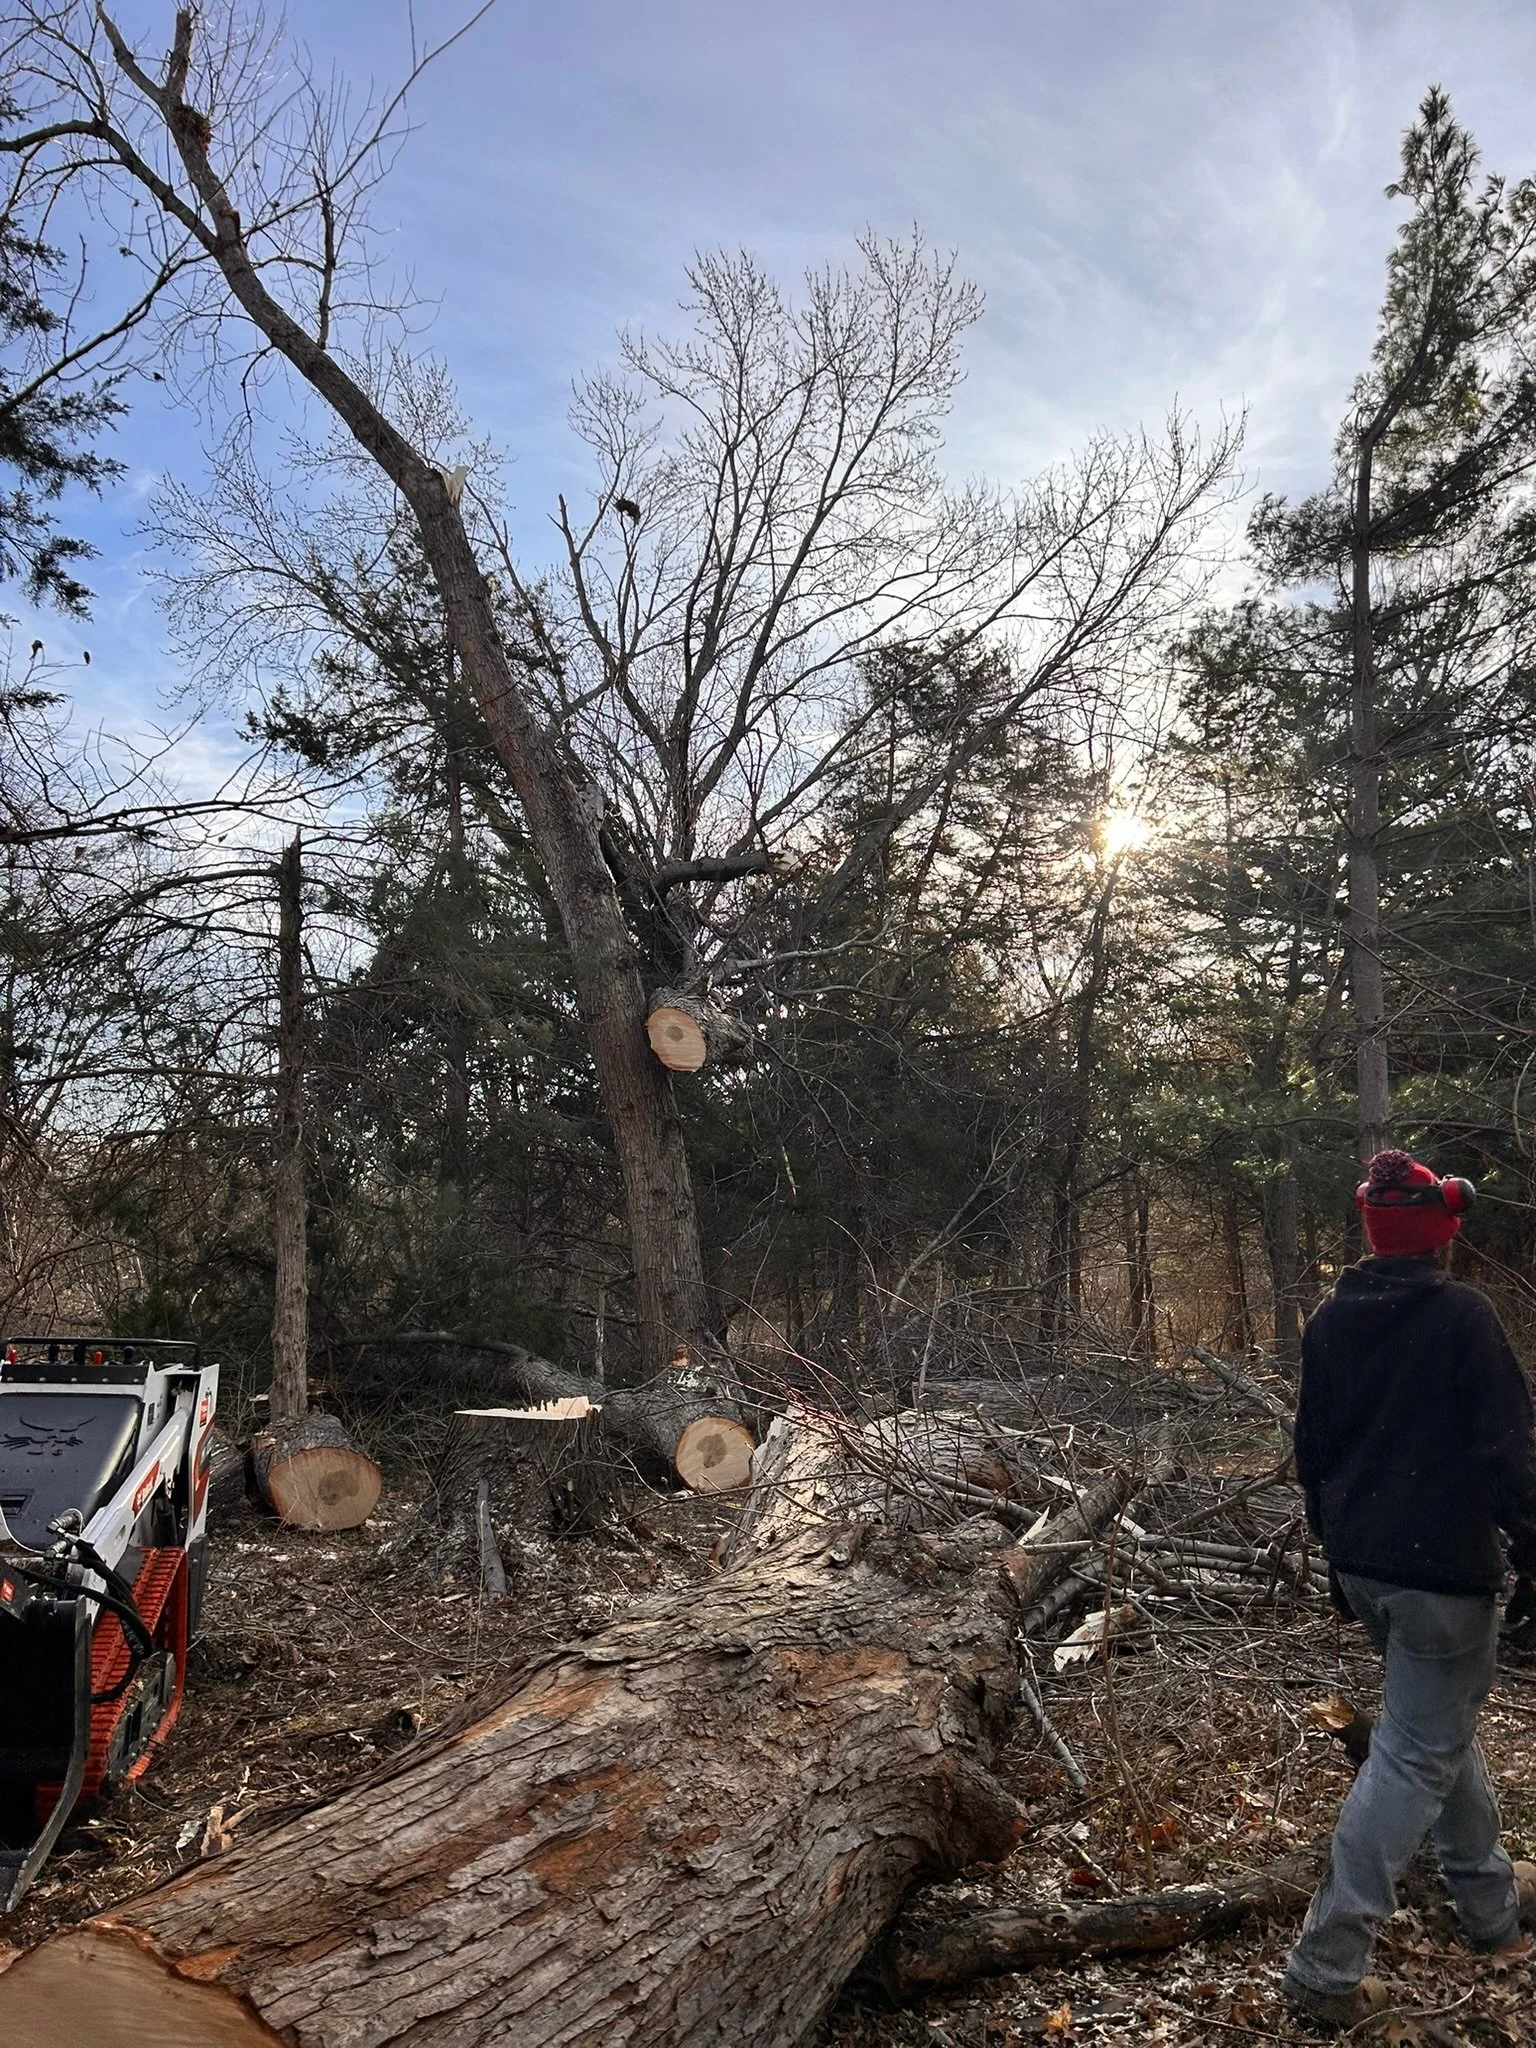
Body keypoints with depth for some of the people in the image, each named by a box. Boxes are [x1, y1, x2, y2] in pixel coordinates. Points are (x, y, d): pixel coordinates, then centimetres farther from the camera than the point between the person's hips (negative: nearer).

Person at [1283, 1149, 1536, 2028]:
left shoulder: (1331, 1320, 4)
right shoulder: (1462, 1314, -15)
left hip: (1364, 1564, 7)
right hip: (1445, 1569, -7)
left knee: (1444, 1723, 25)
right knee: (1417, 1756, 0)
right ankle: (1329, 1965, 1)